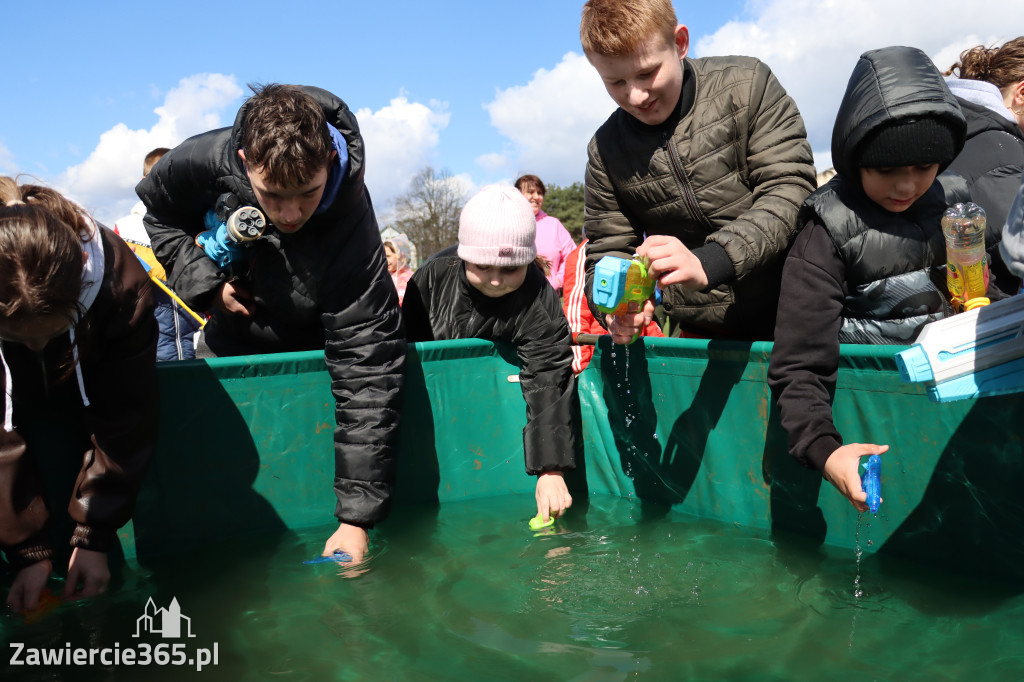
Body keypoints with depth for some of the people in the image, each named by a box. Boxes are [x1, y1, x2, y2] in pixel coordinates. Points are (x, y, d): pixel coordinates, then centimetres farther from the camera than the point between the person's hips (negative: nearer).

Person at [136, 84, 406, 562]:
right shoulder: (203, 163, -27)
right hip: (227, 349, 4)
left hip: (309, 356, -3)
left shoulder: (353, 232, -37)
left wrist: (356, 517, -41)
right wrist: (205, 283, -19)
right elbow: (159, 215, -1)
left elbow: (366, 371, -39)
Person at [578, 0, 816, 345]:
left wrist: (708, 262, -32)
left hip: (795, 310, -5)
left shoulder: (747, 84, -8)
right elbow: (608, 251, 3)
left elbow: (791, 188, -17)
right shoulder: (605, 151, 1)